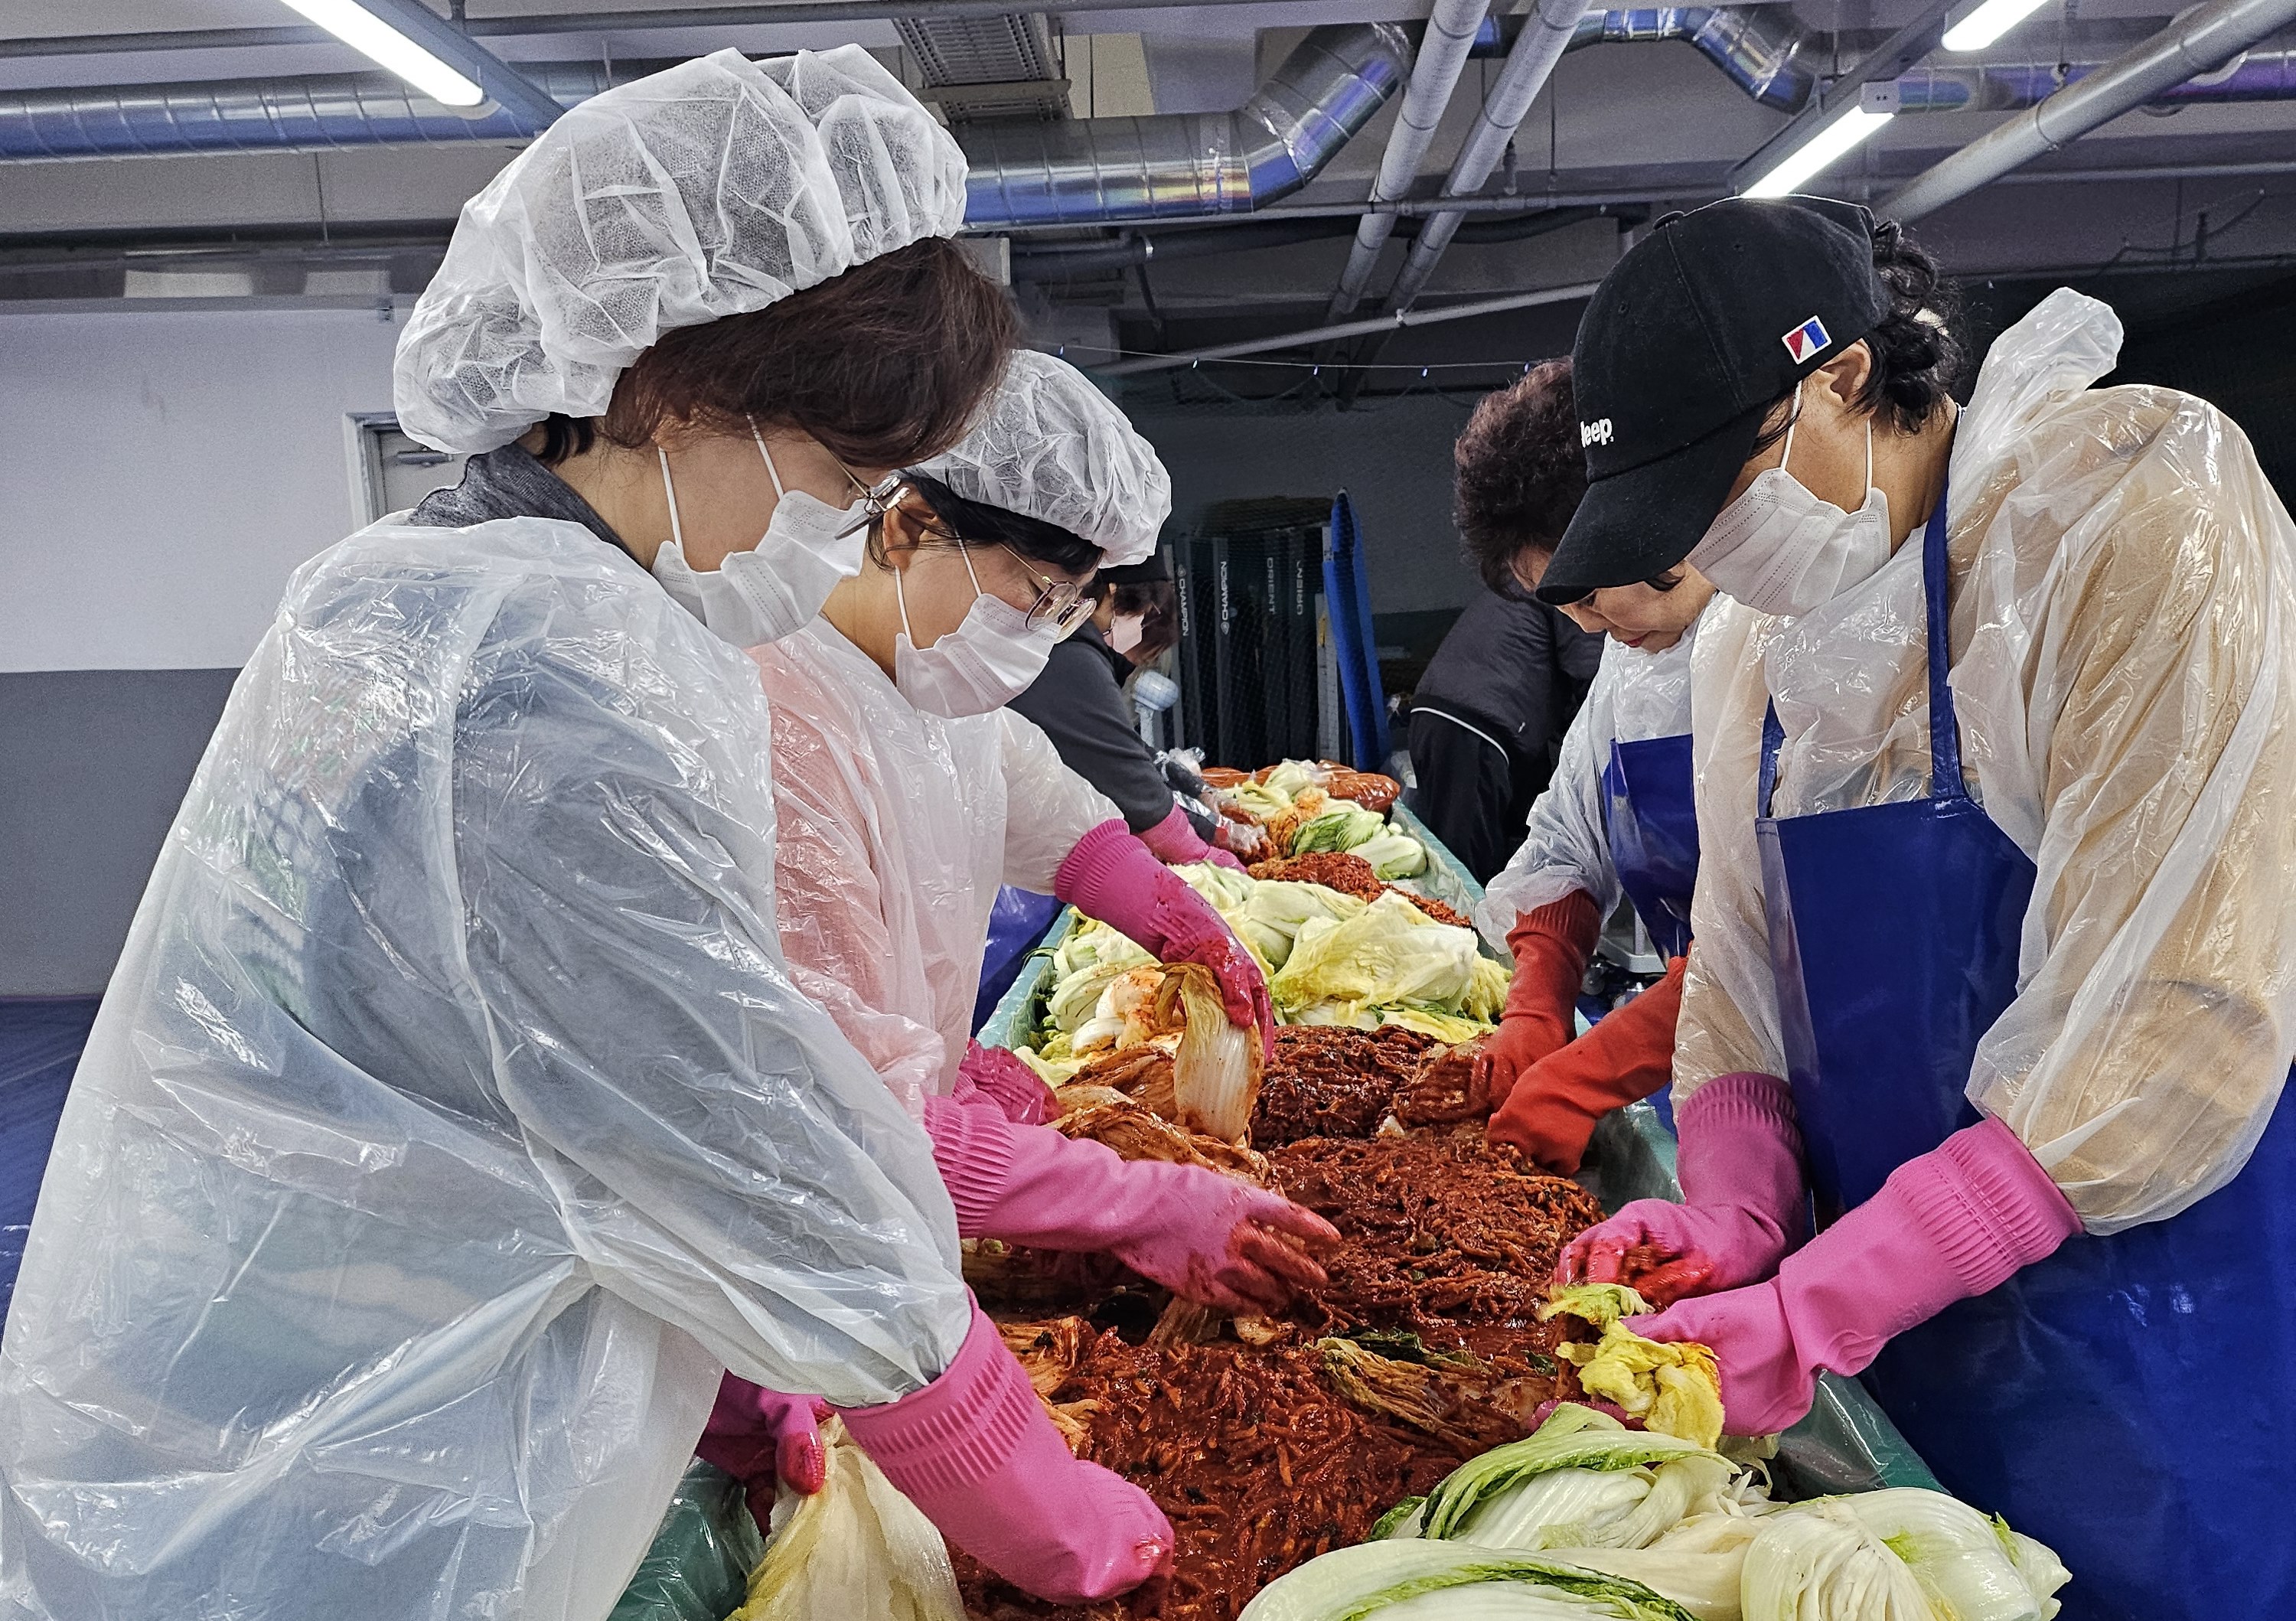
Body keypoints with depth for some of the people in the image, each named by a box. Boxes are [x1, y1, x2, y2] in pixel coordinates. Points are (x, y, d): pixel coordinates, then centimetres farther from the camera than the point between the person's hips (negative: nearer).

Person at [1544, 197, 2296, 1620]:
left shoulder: (2139, 525, -18)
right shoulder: (1755, 640, 3)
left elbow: (2173, 1030, -24)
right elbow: (1742, 972, 6)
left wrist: (1817, 1305, -25)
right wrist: (1734, 1211, -13)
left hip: (2160, 1346, -5)